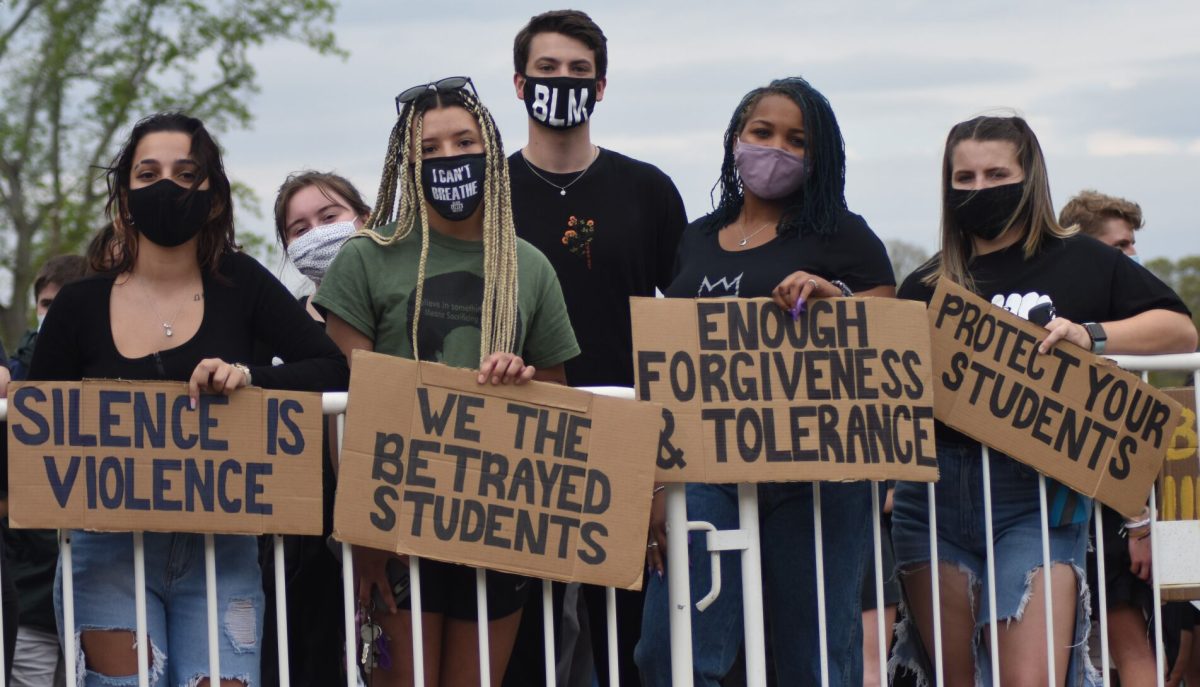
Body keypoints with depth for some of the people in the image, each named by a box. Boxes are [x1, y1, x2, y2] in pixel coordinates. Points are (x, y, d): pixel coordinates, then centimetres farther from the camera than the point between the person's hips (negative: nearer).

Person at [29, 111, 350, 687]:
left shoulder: (238, 283, 4)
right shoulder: (80, 306, 5)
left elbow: (332, 370, -3)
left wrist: (248, 377, -18)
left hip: (219, 552, 0)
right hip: (110, 551, 0)